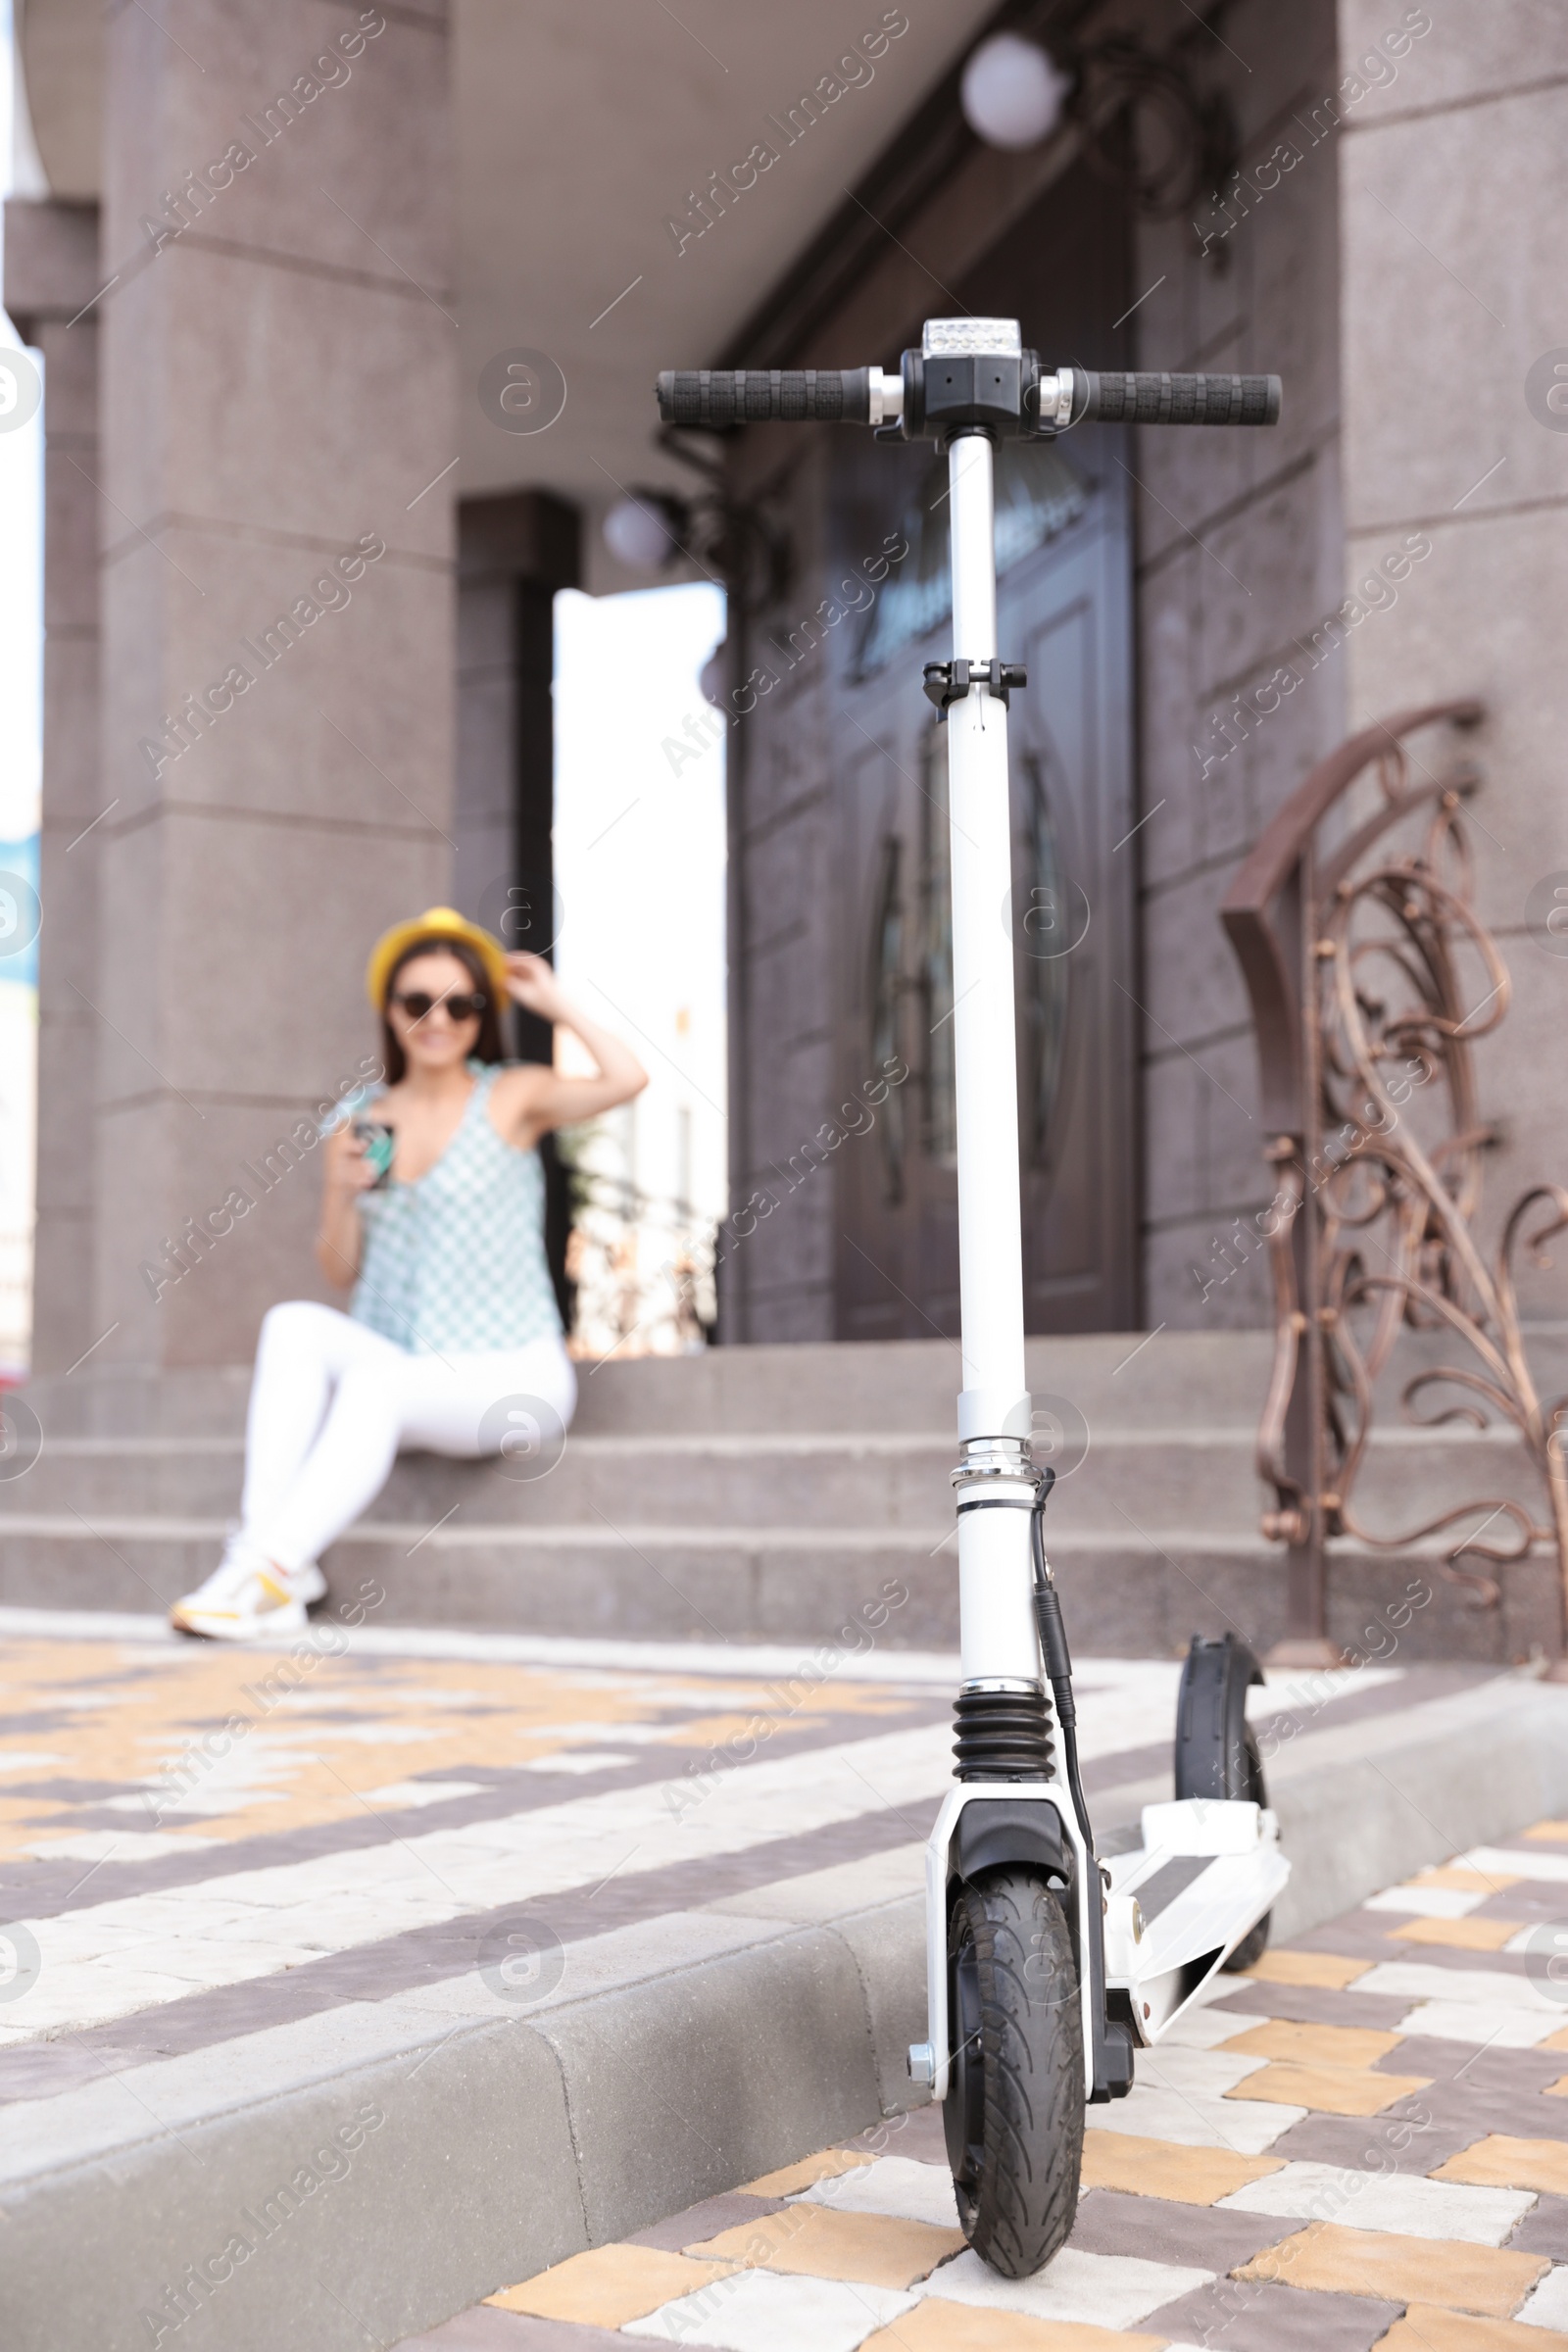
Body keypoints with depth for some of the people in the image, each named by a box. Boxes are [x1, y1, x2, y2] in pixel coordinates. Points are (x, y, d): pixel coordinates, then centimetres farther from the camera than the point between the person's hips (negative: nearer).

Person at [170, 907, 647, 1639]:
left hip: (511, 1379, -4)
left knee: (375, 1380, -32)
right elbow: (339, 1271, 12)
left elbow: (626, 1079, -20)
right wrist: (343, 1192, -7)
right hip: (394, 1366, 4)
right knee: (293, 1324, -24)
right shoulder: (359, 1121, 10)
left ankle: (266, 1572, -35)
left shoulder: (510, 1097, 0)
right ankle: (263, 1541, -32)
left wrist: (555, 1003, -5)